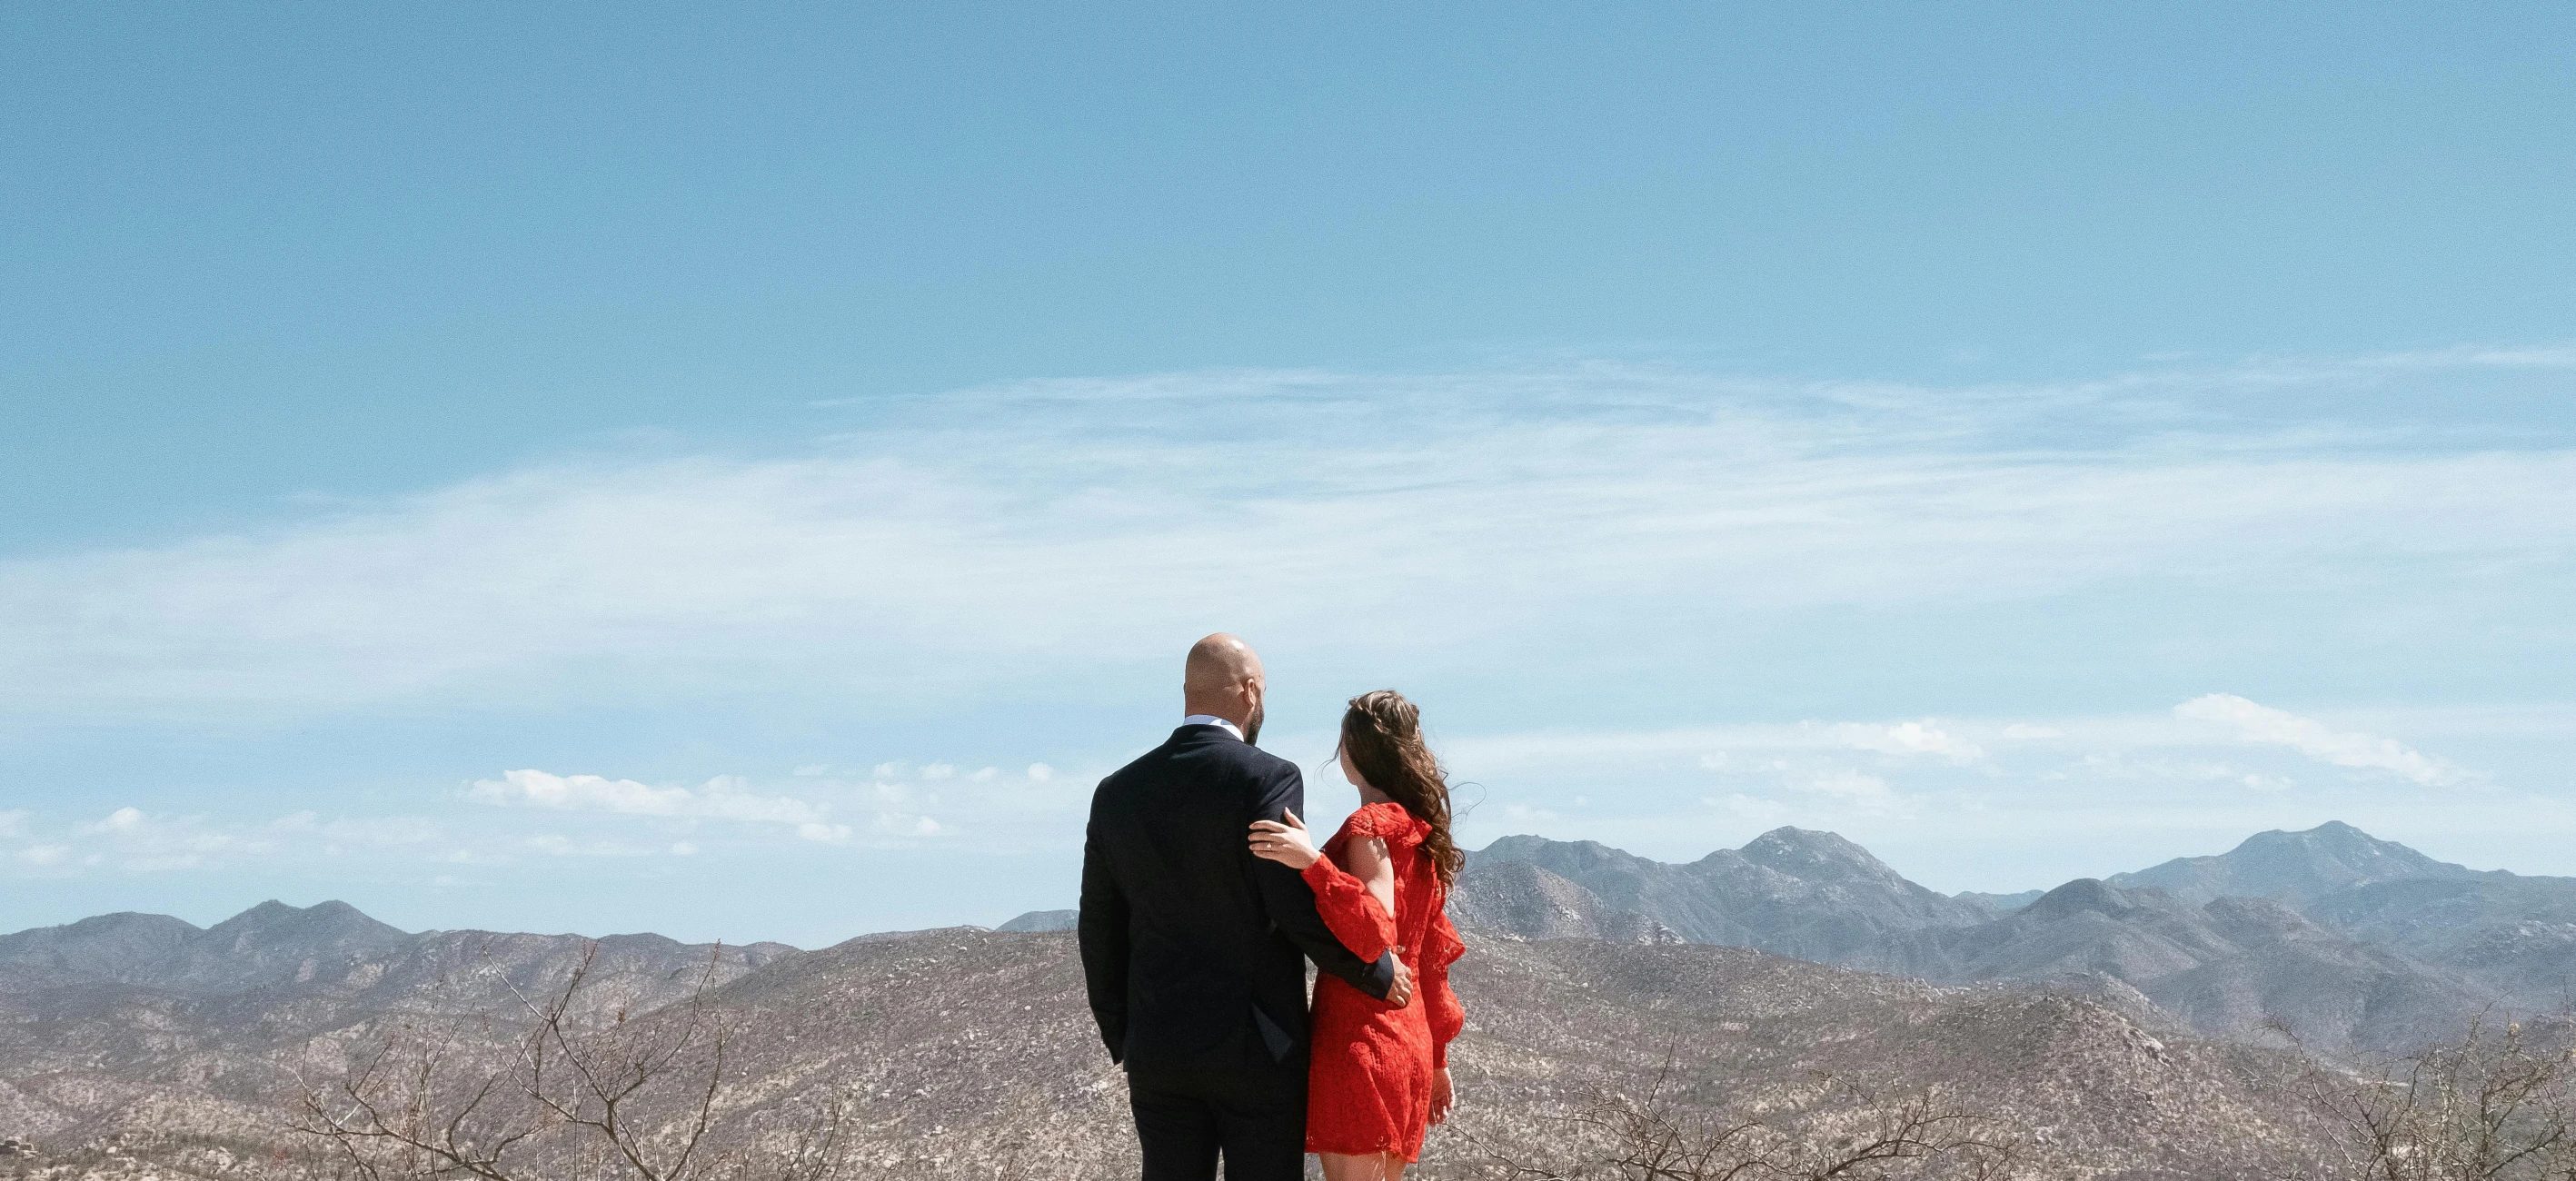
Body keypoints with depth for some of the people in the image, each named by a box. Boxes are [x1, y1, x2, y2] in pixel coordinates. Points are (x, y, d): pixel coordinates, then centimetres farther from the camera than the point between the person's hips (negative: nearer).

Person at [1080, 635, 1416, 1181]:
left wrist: (1123, 1041, 18)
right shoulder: (1267, 778, -11)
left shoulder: (1117, 792, 5)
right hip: (1257, 1051, -4)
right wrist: (1378, 973, -1)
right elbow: (1298, 909, -16)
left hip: (1156, 1052, 4)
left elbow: (1099, 932, 9)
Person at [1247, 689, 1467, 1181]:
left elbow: (1376, 939, -22)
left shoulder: (1369, 827, -10)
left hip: (1359, 1042, -9)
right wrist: (1435, 1060, 25)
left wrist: (1313, 862, -32)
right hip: (1410, 1043, 9)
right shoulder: (1420, 832, 16)